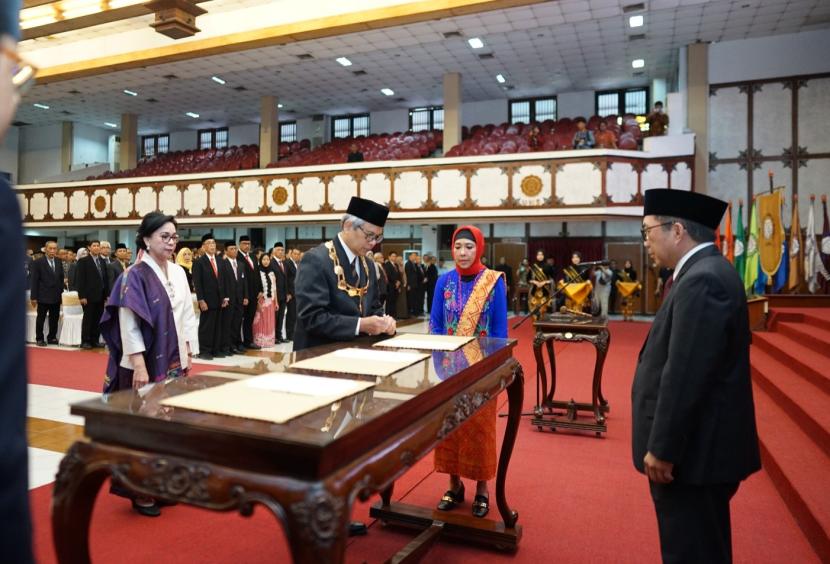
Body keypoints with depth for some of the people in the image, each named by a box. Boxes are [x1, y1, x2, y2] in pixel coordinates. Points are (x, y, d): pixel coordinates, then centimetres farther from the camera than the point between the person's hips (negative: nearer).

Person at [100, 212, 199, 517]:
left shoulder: (178, 272, 7)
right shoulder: (134, 276, -12)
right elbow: (128, 325, -15)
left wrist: (187, 355, 9)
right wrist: (139, 365, -20)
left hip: (174, 363, 6)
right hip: (146, 365, -6)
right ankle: (140, 491, 19)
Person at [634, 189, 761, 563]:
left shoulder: (702, 281, -22)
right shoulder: (707, 272, 10)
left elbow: (685, 375, -26)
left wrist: (662, 450, -19)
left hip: (693, 451, -10)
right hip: (701, 445, 10)